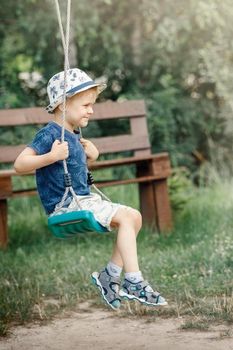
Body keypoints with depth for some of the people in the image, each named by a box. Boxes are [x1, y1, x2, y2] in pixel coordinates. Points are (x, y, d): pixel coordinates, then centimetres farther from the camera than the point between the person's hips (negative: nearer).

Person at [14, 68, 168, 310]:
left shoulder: (73, 136, 14)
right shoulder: (49, 134, -14)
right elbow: (19, 164, -21)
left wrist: (89, 157, 10)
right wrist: (52, 156, -32)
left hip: (83, 199, 10)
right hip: (65, 205, -10)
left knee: (134, 217, 4)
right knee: (126, 216, -19)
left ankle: (110, 276, 7)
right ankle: (134, 283, -19)